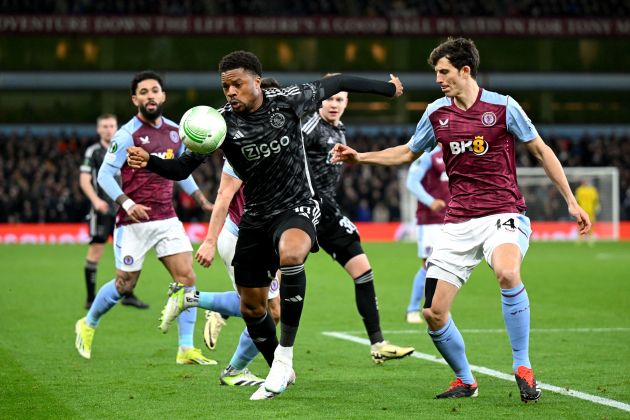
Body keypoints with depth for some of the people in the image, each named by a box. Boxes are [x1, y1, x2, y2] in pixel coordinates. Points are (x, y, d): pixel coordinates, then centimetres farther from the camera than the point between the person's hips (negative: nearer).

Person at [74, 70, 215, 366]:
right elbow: (104, 175, -12)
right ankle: (88, 325, 31)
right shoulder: (127, 135, -11)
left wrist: (202, 201, 16)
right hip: (134, 221, -5)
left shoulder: (174, 131, 9)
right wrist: (127, 203, -25)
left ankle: (186, 349, -2)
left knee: (187, 278, -7)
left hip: (167, 218, 5)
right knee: (125, 285, 4)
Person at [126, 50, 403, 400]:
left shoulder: (287, 101, -11)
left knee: (290, 254, -38)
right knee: (251, 308, 9)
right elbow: (182, 168, -9)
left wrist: (387, 89, 14)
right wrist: (149, 162, -29)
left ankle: (284, 354, -27)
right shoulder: (221, 123, -9)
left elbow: (335, 84, 4)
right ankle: (281, 374, 34)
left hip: (297, 209, -4)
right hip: (255, 219, 4)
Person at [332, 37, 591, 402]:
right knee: (433, 313, -4)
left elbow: (541, 150, 4)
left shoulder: (503, 107, -5)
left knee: (508, 274, -37)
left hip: (503, 214, -5)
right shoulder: (437, 113, 7)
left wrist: (571, 201, 2)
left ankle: (523, 369, -22)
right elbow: (407, 153, 24)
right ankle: (465, 380, 22)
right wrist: (360, 157, 14)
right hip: (459, 223, 5)